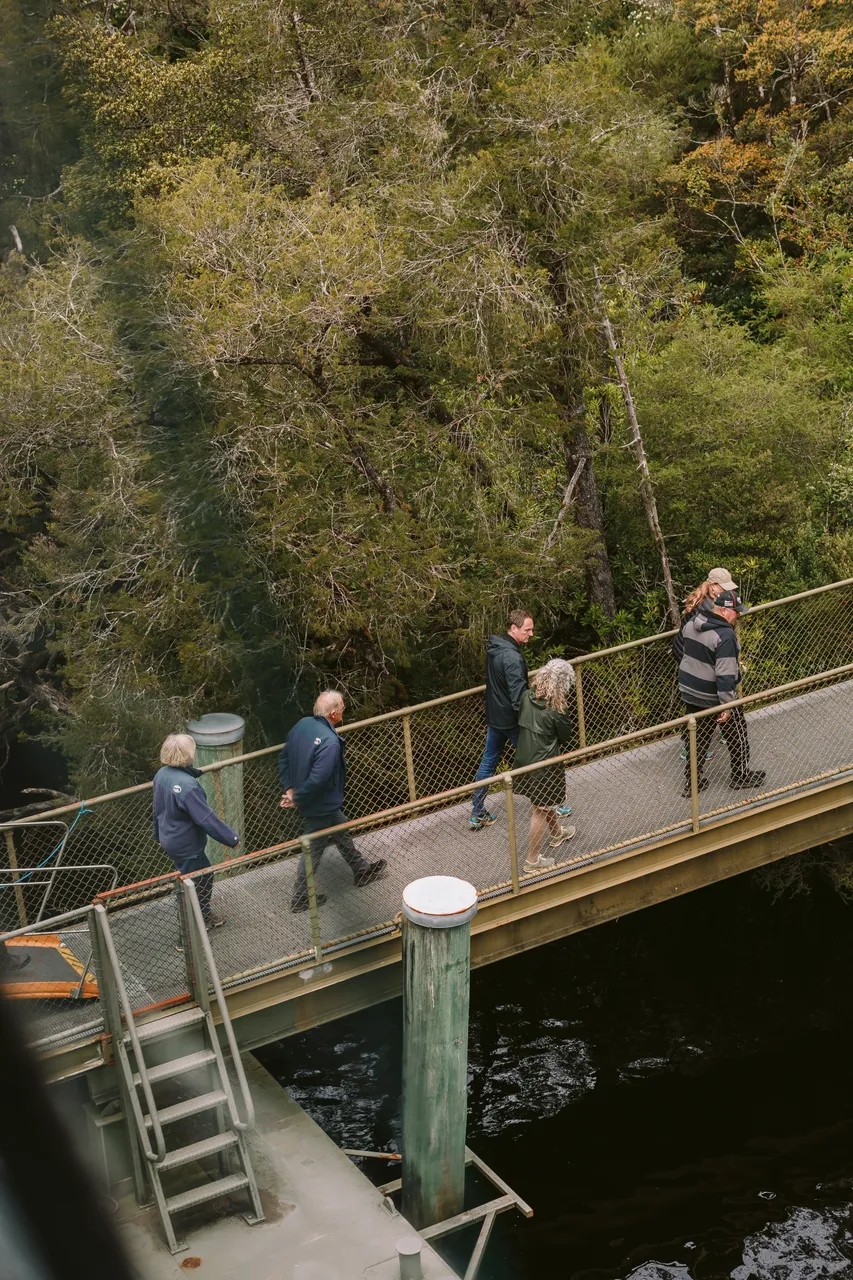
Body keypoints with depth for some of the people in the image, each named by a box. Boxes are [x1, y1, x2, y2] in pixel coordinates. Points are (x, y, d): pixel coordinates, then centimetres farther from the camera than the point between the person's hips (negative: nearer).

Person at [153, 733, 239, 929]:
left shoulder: (161, 775, -6)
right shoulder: (188, 786, -33)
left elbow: (158, 809, 10)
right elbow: (206, 818, -28)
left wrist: (159, 834, 26)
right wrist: (232, 838, -17)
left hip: (169, 838, 9)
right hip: (186, 845, -9)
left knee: (205, 874, 28)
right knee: (197, 884, 11)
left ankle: (204, 913, 46)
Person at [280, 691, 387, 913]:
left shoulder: (302, 725, -6)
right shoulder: (330, 742, -33)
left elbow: (284, 757, 3)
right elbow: (318, 778, -34)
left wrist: (289, 788, 4)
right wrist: (297, 800, -19)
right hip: (320, 806, -9)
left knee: (342, 831, 27)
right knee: (313, 850, 10)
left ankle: (362, 870, 47)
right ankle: (300, 898, 25)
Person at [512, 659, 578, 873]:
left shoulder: (527, 696, -8)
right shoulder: (557, 709, -25)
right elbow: (566, 737, -9)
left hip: (523, 758, 7)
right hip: (544, 765, -7)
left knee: (547, 801, 29)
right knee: (541, 810, 7)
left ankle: (557, 834, 53)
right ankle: (532, 860, 16)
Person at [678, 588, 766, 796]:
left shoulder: (692, 624, 0)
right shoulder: (725, 635, -25)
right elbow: (725, 674, -27)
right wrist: (727, 705, -23)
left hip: (689, 691, 7)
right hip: (713, 696, -7)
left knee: (696, 735, 17)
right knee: (736, 734, 15)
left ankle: (692, 781, 23)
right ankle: (741, 775, 31)